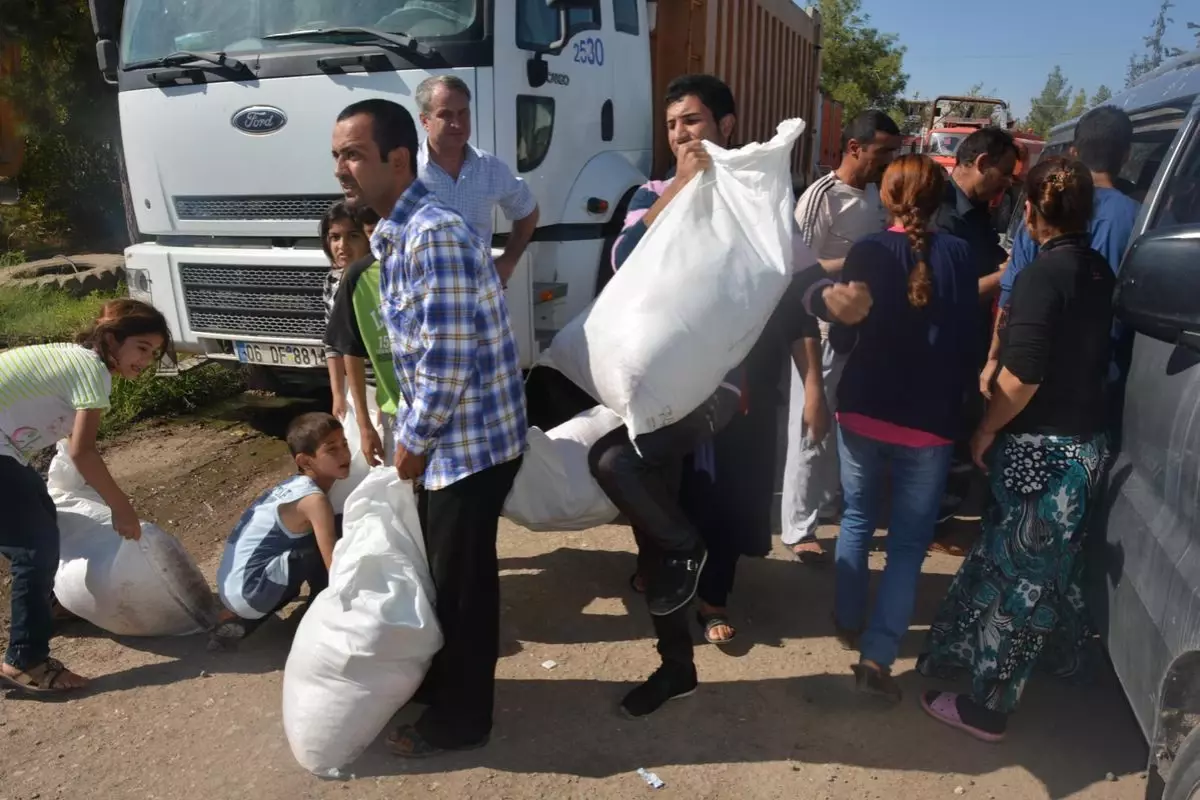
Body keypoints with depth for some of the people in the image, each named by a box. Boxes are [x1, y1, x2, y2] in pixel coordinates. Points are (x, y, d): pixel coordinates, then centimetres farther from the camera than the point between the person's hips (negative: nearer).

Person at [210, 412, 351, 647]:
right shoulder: (314, 499, -18)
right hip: (250, 589, -9)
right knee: (331, 541, -14)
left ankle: (239, 617, 18)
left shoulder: (295, 485, 8)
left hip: (234, 585, 9)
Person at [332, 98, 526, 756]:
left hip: (471, 438, -9)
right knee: (437, 567, 23)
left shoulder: (434, 235, -23)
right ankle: (440, 675, 45)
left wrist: (413, 443, -13)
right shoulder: (394, 235, 9)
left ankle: (460, 717, 26)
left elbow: (446, 362, -25)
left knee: (461, 578, 6)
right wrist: (408, 434, 17)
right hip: (446, 436, 9)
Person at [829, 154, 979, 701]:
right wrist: (955, 400, 14)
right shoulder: (958, 255, -4)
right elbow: (965, 340, -1)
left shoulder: (867, 252, -5)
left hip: (862, 413, 1)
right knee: (908, 542, 7)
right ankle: (877, 657, 3)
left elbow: (841, 338, -1)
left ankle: (848, 622, 32)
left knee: (857, 519, 21)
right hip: (928, 423, -1)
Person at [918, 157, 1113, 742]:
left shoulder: (1041, 276, -19)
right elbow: (1086, 354, 13)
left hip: (1042, 447, -8)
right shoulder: (1098, 271, 6)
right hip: (1085, 440, 8)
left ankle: (987, 706, 13)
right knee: (1050, 560, 24)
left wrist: (985, 432, -11)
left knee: (1017, 571, 1)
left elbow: (1022, 375, -23)